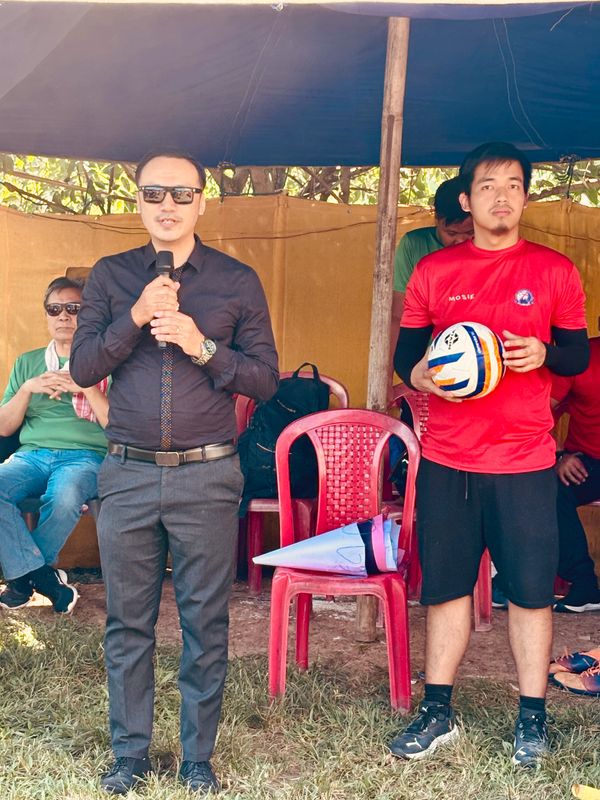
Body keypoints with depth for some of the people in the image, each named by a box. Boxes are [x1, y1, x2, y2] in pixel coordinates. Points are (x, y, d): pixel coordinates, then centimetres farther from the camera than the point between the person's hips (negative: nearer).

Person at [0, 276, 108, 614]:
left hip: (85, 455, -3)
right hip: (32, 453, 3)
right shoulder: (27, 363, 20)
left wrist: (86, 387, -10)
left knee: (64, 497, -37)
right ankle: (48, 581, -24)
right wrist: (27, 389, -1)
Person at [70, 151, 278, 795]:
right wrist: (134, 319, -14)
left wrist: (202, 347, -14)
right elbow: (81, 368, 0)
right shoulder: (110, 276, 8)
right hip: (127, 473, 2)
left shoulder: (237, 281, 4)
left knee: (205, 622, 5)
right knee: (127, 621, 9)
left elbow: (265, 379, 1)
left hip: (206, 476, -1)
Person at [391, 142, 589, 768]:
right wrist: (419, 374, -12)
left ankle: (532, 719, 21)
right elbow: (405, 352, 10)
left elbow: (578, 354, 7)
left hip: (525, 461, -1)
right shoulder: (433, 271, 6)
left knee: (530, 589, 5)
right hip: (446, 459, 1)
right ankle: (437, 712, 23)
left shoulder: (553, 270, 4)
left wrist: (542, 354, -14)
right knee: (444, 585, 9)